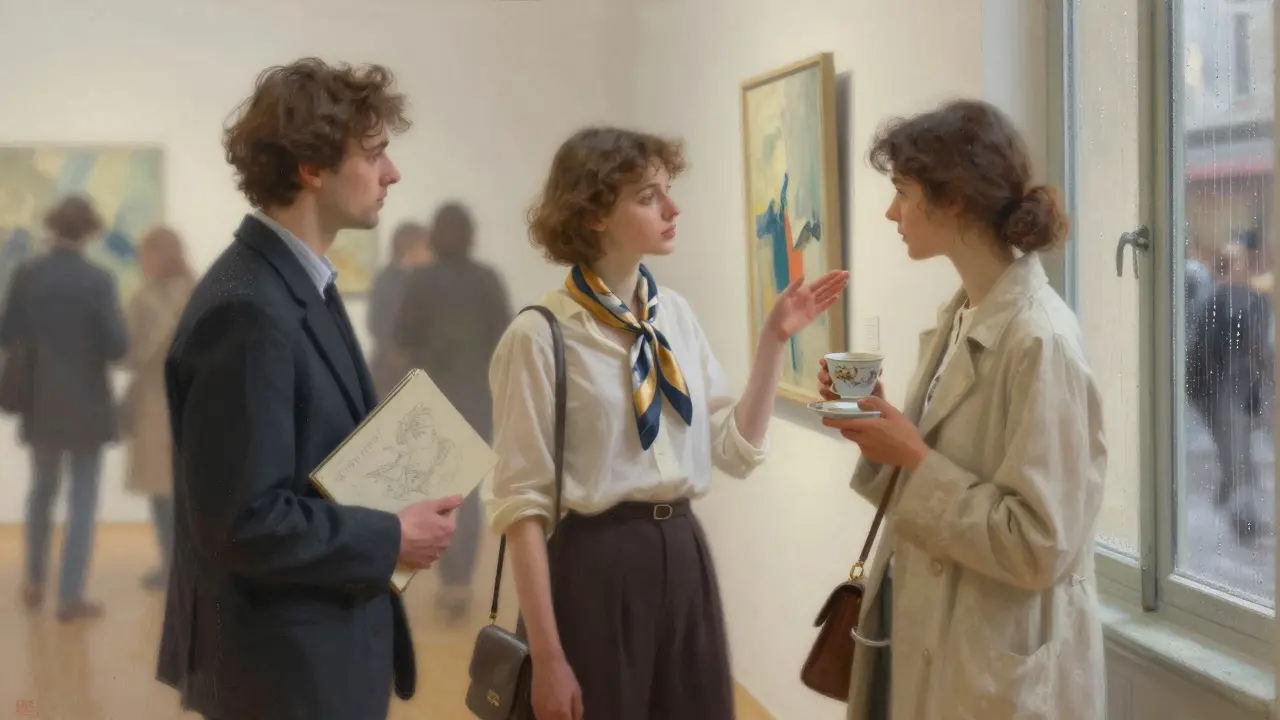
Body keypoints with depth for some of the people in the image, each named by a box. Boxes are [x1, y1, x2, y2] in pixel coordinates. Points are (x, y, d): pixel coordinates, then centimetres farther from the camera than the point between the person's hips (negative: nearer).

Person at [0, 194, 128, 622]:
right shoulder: (98, 279, -14)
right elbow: (118, 346, -16)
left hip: (41, 403, 4)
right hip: (87, 405, -3)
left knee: (42, 491, 22)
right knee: (82, 499, 5)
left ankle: (34, 582, 31)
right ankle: (71, 597, 5)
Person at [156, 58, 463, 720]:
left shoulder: (300, 283, 8)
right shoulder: (248, 311, -23)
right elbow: (242, 521, -25)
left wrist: (390, 516, 1)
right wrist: (389, 540, -15)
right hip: (286, 666, -9)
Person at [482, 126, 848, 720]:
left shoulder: (676, 315, 6)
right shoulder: (540, 337, -13)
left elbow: (737, 449, 8)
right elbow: (522, 503, -13)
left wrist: (773, 340, -2)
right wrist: (547, 659, -15)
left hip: (685, 558, 6)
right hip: (595, 565, -6)